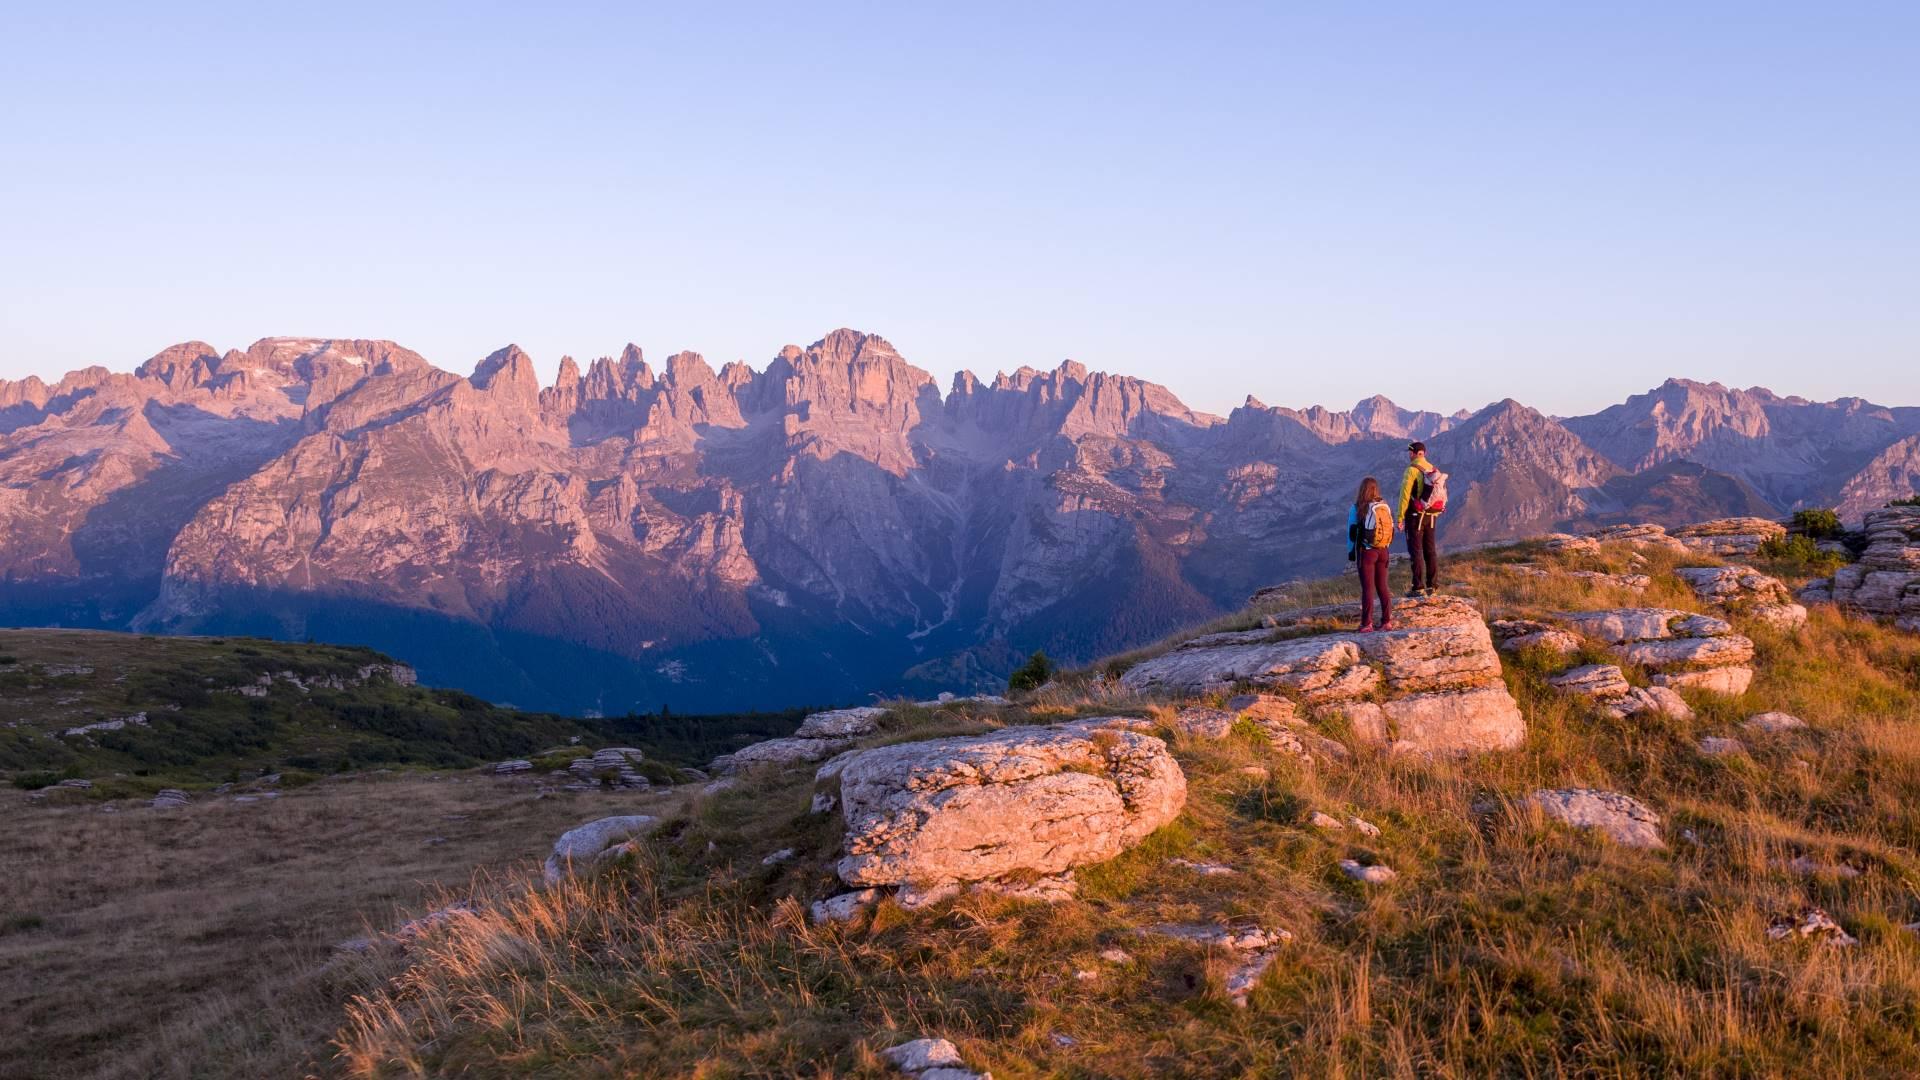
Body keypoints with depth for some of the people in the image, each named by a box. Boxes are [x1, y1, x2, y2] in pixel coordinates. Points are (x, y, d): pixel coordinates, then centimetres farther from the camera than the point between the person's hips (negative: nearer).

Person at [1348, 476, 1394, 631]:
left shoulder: (1358, 508, -9)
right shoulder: (1385, 506, 5)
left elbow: (1352, 532, -7)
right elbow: (1391, 530, 9)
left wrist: (1351, 551, 2)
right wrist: (1386, 549, 17)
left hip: (1366, 551, -4)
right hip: (1382, 551, 4)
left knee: (1367, 588, -2)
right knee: (1382, 586, 11)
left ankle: (1367, 624, -3)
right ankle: (1387, 621, 11)